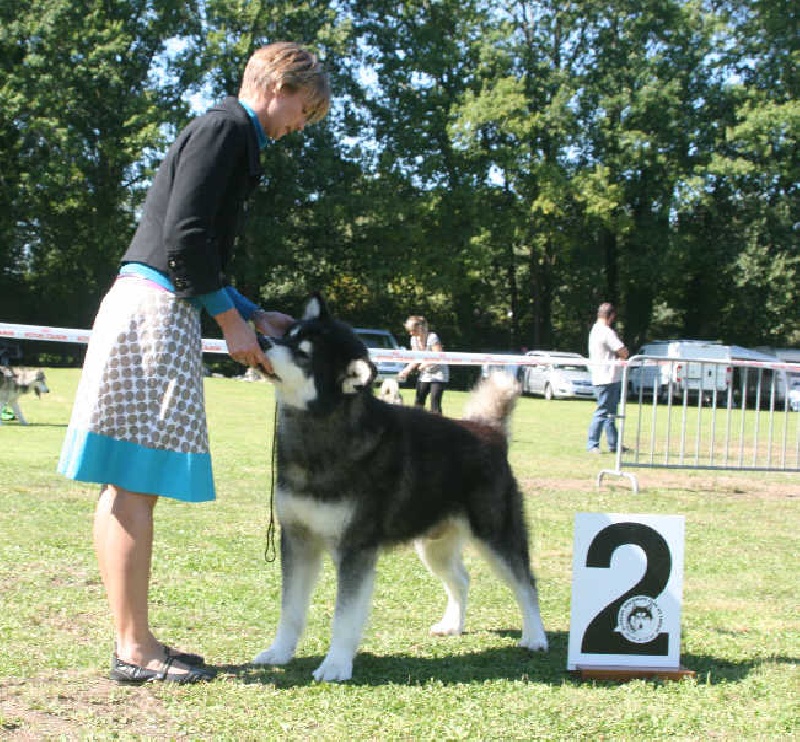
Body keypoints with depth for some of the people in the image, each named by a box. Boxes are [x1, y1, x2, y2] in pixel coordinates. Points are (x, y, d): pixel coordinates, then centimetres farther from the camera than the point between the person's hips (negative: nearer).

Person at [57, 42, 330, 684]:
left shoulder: (231, 135, 24)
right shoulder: (227, 126, -6)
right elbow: (184, 235, -16)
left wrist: (254, 314, 20)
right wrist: (232, 319, -11)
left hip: (159, 310, 10)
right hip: (155, 310, -10)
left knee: (130, 486, 9)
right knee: (136, 485, -9)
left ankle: (135, 640, 14)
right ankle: (135, 650, -6)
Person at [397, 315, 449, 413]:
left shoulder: (432, 338, -20)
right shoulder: (414, 339, 1)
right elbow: (416, 360, 7)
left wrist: (425, 364, -31)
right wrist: (407, 370, -7)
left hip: (438, 373, -7)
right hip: (425, 375, 7)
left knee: (435, 402, -15)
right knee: (418, 401, 3)